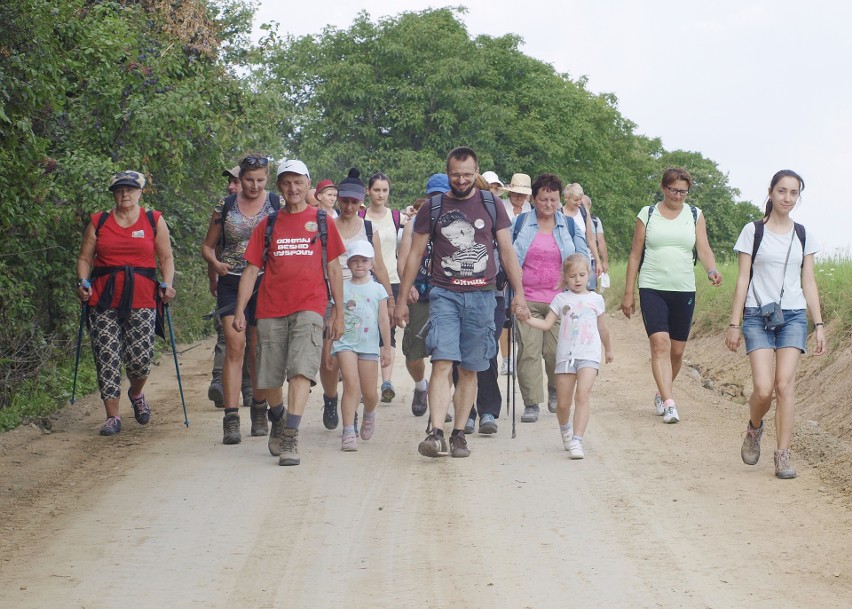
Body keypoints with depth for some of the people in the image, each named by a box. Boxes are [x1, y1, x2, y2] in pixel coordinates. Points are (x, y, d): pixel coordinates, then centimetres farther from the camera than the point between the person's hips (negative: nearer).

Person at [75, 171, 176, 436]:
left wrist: (167, 285, -5)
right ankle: (113, 416, 3)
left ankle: (136, 394, 28)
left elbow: (166, 257, 10)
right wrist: (83, 283, -5)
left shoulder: (154, 221, 10)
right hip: (103, 300, 1)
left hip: (141, 300, -1)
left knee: (140, 359, -6)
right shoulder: (98, 222, 11)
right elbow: (85, 258, 12)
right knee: (107, 359, -5)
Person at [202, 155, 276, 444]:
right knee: (235, 344, -13)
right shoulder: (225, 206, 4)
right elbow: (207, 245, 12)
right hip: (231, 283, 0)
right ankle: (231, 418, -15)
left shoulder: (278, 205, 2)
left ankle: (259, 410, 27)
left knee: (259, 351, 8)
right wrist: (215, 263, -9)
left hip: (265, 284, 0)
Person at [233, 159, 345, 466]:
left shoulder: (322, 222, 9)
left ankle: (290, 439, -21)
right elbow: (251, 269, 10)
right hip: (271, 309, 2)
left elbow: (333, 269, 11)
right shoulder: (268, 225, 11)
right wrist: (240, 311, 0)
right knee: (271, 377, 7)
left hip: (309, 307, -2)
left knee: (301, 370, -18)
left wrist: (338, 313, 8)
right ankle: (278, 421, 36)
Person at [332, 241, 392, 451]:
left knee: (369, 392, 6)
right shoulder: (341, 288, 6)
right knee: (351, 384, -17)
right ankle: (348, 432, -18)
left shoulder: (377, 290, 7)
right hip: (345, 343, -1)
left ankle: (369, 414, 41)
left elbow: (384, 321, 7)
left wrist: (387, 347, 4)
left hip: (369, 345, 1)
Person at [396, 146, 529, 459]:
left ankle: (459, 434, 12)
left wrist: (519, 294, 3)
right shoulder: (432, 209, 6)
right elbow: (415, 255, 9)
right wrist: (402, 299, 7)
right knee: (442, 362, -15)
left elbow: (507, 251, 9)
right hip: (444, 294, -1)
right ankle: (436, 434, -23)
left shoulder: (491, 206, 8)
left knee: (470, 369, 4)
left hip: (481, 296, 1)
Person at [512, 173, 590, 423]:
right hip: (526, 299, -1)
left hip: (559, 299, 1)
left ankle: (555, 391, 27)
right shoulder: (520, 223, 4)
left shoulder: (569, 225, 9)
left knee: (557, 351, 1)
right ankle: (531, 403, -3)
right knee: (528, 351, -7)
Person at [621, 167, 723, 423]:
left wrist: (712, 271, -25)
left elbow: (704, 249, -3)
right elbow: (635, 255, 6)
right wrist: (628, 293, 4)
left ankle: (662, 394, 30)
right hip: (652, 289, -2)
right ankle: (668, 403, -21)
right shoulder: (647, 215, 4)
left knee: (677, 350, 7)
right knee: (660, 344, -16)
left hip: (684, 290, 2)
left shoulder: (695, 215, 8)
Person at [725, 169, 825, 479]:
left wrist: (819, 325, 6)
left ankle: (783, 454, -4)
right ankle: (754, 428, 19)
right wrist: (734, 324, -1)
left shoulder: (803, 236, 10)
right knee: (763, 389, -13)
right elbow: (742, 279, 2)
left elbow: (809, 283, 12)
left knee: (785, 384, -10)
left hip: (794, 316, 2)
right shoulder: (753, 231, 2)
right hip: (757, 316, -2)